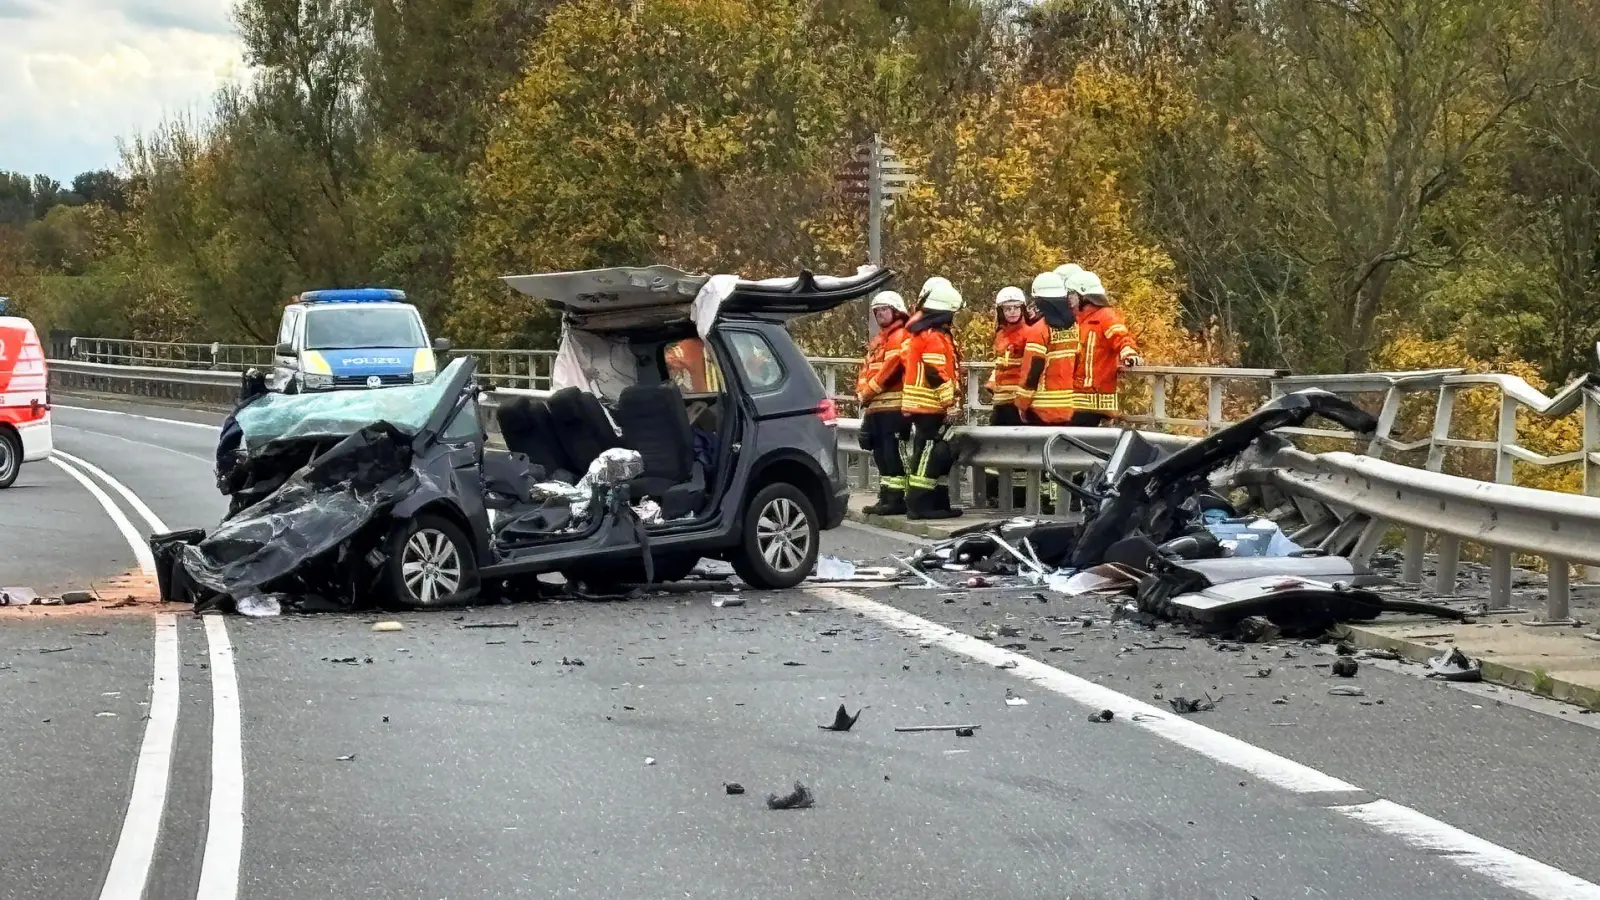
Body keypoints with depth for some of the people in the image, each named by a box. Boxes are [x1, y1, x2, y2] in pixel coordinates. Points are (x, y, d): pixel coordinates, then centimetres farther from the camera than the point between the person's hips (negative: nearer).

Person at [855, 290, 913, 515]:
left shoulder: (902, 337, -6)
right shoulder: (877, 341, 24)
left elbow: (892, 366, -17)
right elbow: (866, 369, 22)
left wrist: (870, 389, -12)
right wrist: (862, 391, 3)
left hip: (893, 406, -10)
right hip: (875, 407, 10)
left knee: (893, 453, -12)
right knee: (880, 453, 12)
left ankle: (897, 498, -14)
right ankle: (886, 496, 18)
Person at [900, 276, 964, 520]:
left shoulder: (919, 333, 17)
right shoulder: (934, 338, -15)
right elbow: (938, 375, -20)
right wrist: (950, 404, -17)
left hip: (919, 407, 10)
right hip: (930, 408, -10)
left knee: (939, 455, 13)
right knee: (928, 455, -9)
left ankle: (938, 502, 16)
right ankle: (919, 504, -10)